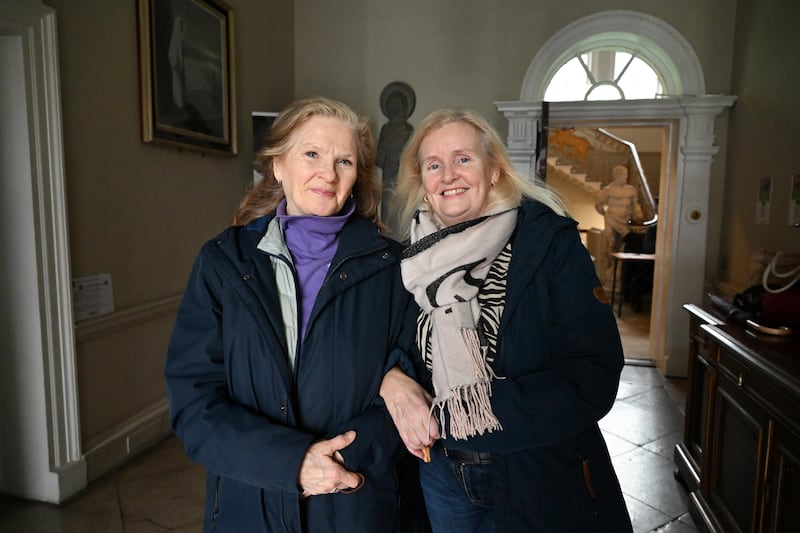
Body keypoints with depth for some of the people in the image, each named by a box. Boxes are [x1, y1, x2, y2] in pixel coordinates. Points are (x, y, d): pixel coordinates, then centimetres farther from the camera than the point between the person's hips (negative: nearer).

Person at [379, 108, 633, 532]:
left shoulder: (550, 242, -15)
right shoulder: (417, 257, -3)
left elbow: (592, 381, -20)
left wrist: (453, 414, -21)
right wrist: (393, 380, -17)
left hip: (541, 480, -3)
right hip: (442, 472, 4)